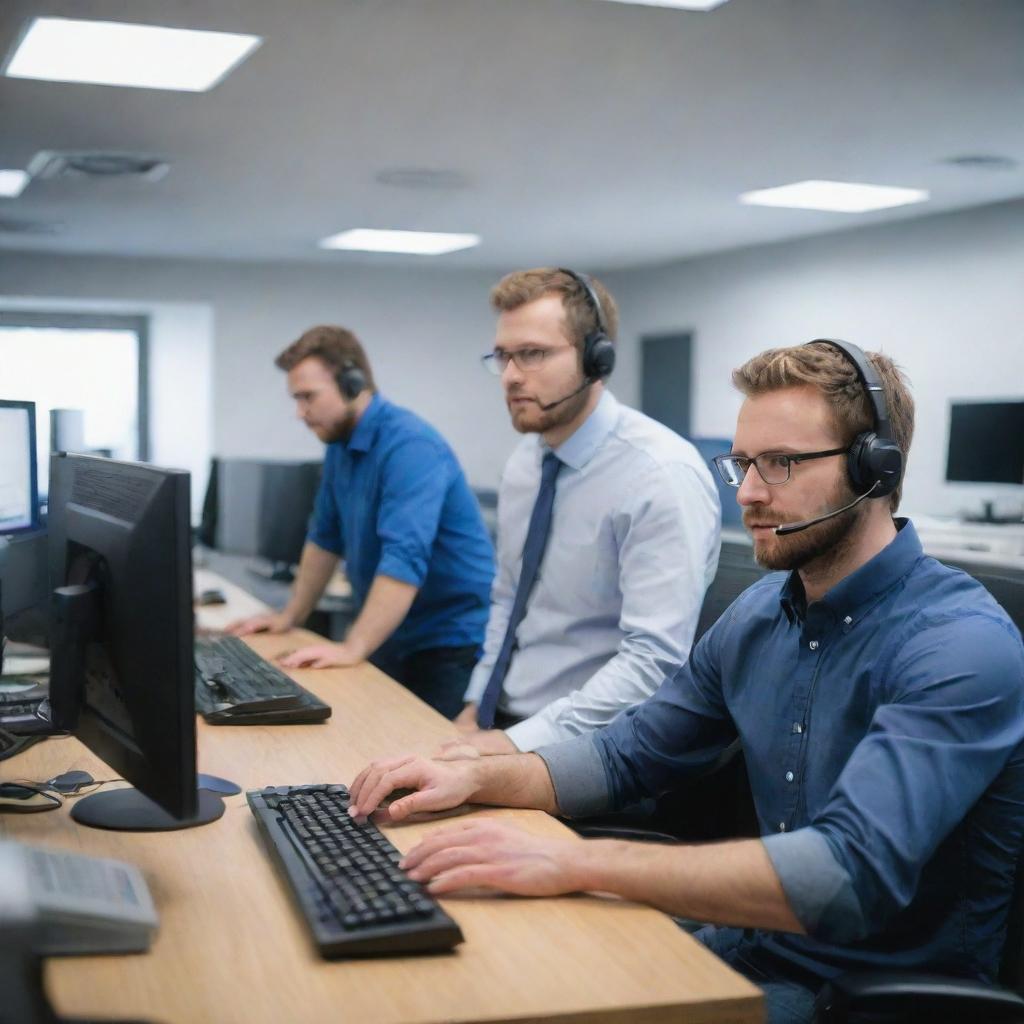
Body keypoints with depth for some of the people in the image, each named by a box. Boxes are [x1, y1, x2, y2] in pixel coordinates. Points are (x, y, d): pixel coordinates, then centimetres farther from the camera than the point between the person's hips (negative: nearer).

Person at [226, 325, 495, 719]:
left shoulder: (410, 445, -21)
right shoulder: (341, 444, 7)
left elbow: (404, 560, -31)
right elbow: (325, 539, 17)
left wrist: (353, 649, -35)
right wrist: (290, 617, 14)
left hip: (451, 643, -8)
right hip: (395, 639, 8)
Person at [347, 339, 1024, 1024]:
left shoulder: (963, 645, -22)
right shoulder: (760, 615, 4)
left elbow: (851, 872, -34)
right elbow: (628, 756, 12)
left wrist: (577, 863, -37)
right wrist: (476, 777, -6)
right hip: (751, 946, 6)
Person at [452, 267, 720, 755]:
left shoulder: (661, 475, -17)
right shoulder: (524, 461, 6)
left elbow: (655, 659, -22)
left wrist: (522, 742, -23)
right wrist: (477, 704, 7)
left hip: (582, 751, -6)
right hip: (503, 724, 6)